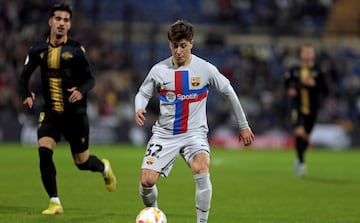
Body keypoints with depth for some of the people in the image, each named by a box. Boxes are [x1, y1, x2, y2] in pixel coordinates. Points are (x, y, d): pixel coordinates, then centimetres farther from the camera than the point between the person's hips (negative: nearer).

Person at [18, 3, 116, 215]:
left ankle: (104, 167, 42)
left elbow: (90, 79, -3)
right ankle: (55, 203, -11)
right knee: (44, 151, -20)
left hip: (75, 113, -2)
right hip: (50, 112, 2)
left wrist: (81, 91, -25)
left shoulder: (76, 50, -7)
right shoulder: (39, 49, 1)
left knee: (82, 162, 5)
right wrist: (26, 95, -11)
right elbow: (25, 76, 9)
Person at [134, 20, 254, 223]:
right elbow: (143, 93, 11)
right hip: (165, 133, 1)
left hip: (194, 132, -1)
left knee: (201, 170, -31)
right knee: (147, 181, -13)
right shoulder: (159, 70, -3)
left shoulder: (205, 69, -5)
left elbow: (229, 91, 7)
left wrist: (243, 126, 12)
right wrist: (139, 109, -13)